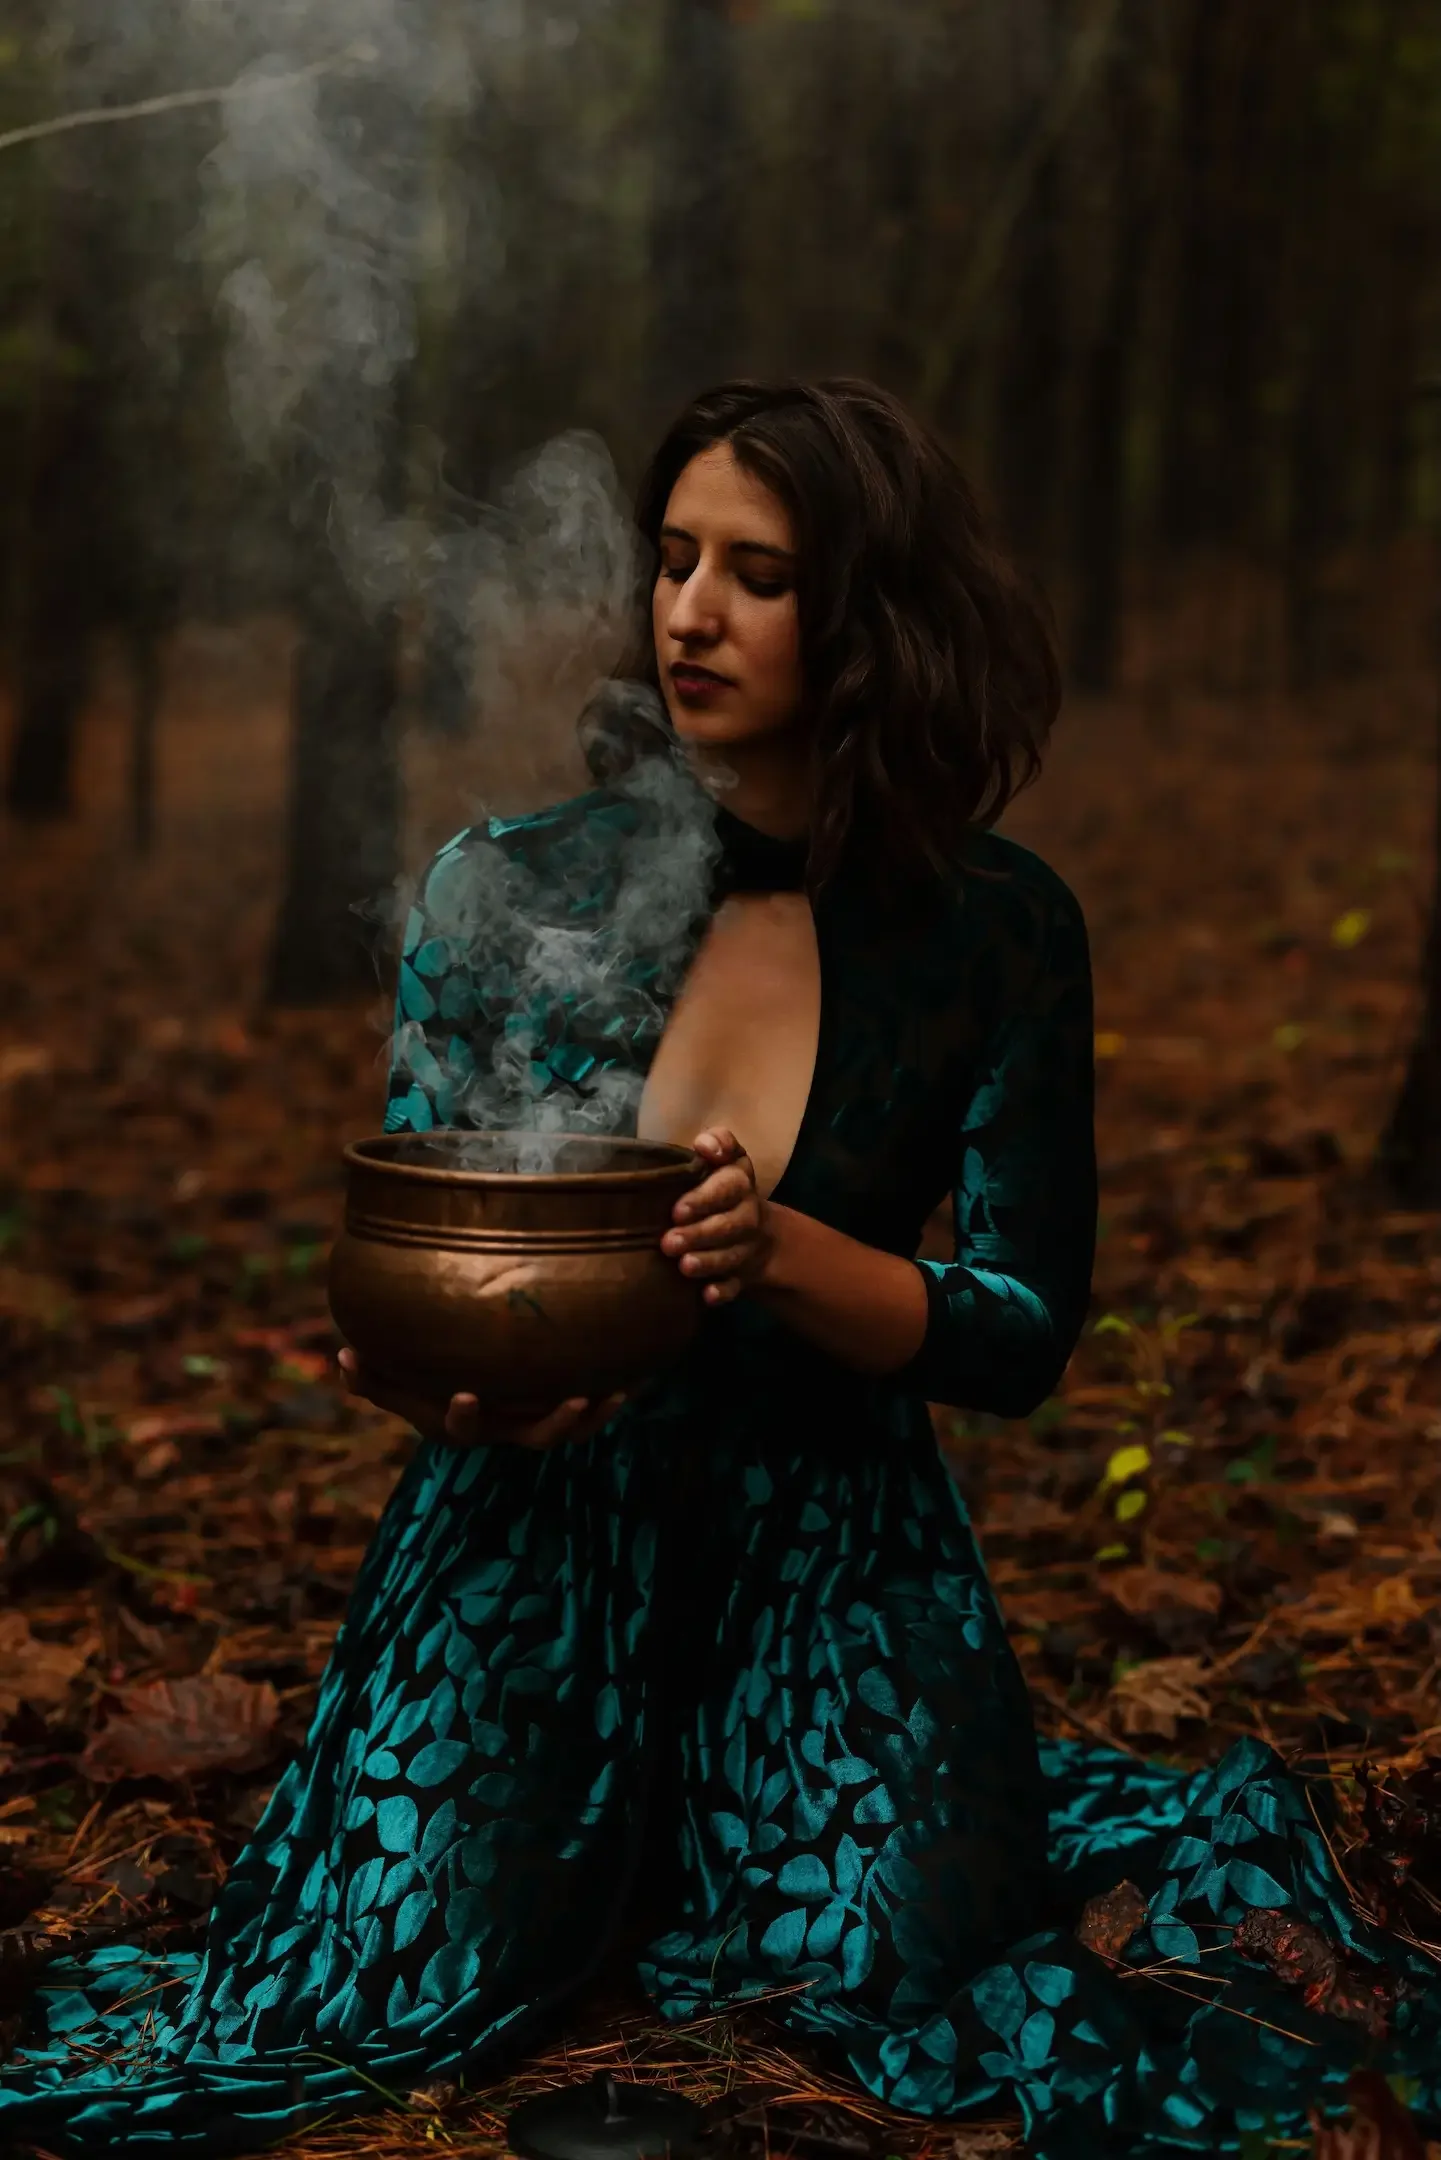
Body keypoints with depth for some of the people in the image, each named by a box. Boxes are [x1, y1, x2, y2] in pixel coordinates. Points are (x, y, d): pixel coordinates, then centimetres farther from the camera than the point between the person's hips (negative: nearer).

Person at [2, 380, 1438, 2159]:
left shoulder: (994, 931, -7)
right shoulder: (508, 889, -5)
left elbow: (1023, 1339, -7)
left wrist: (782, 1253, -27)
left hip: (831, 1553, 0)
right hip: (530, 1539, 1)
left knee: (912, 1974, -17)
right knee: (392, 1996, -13)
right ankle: (609, 1846, 21)